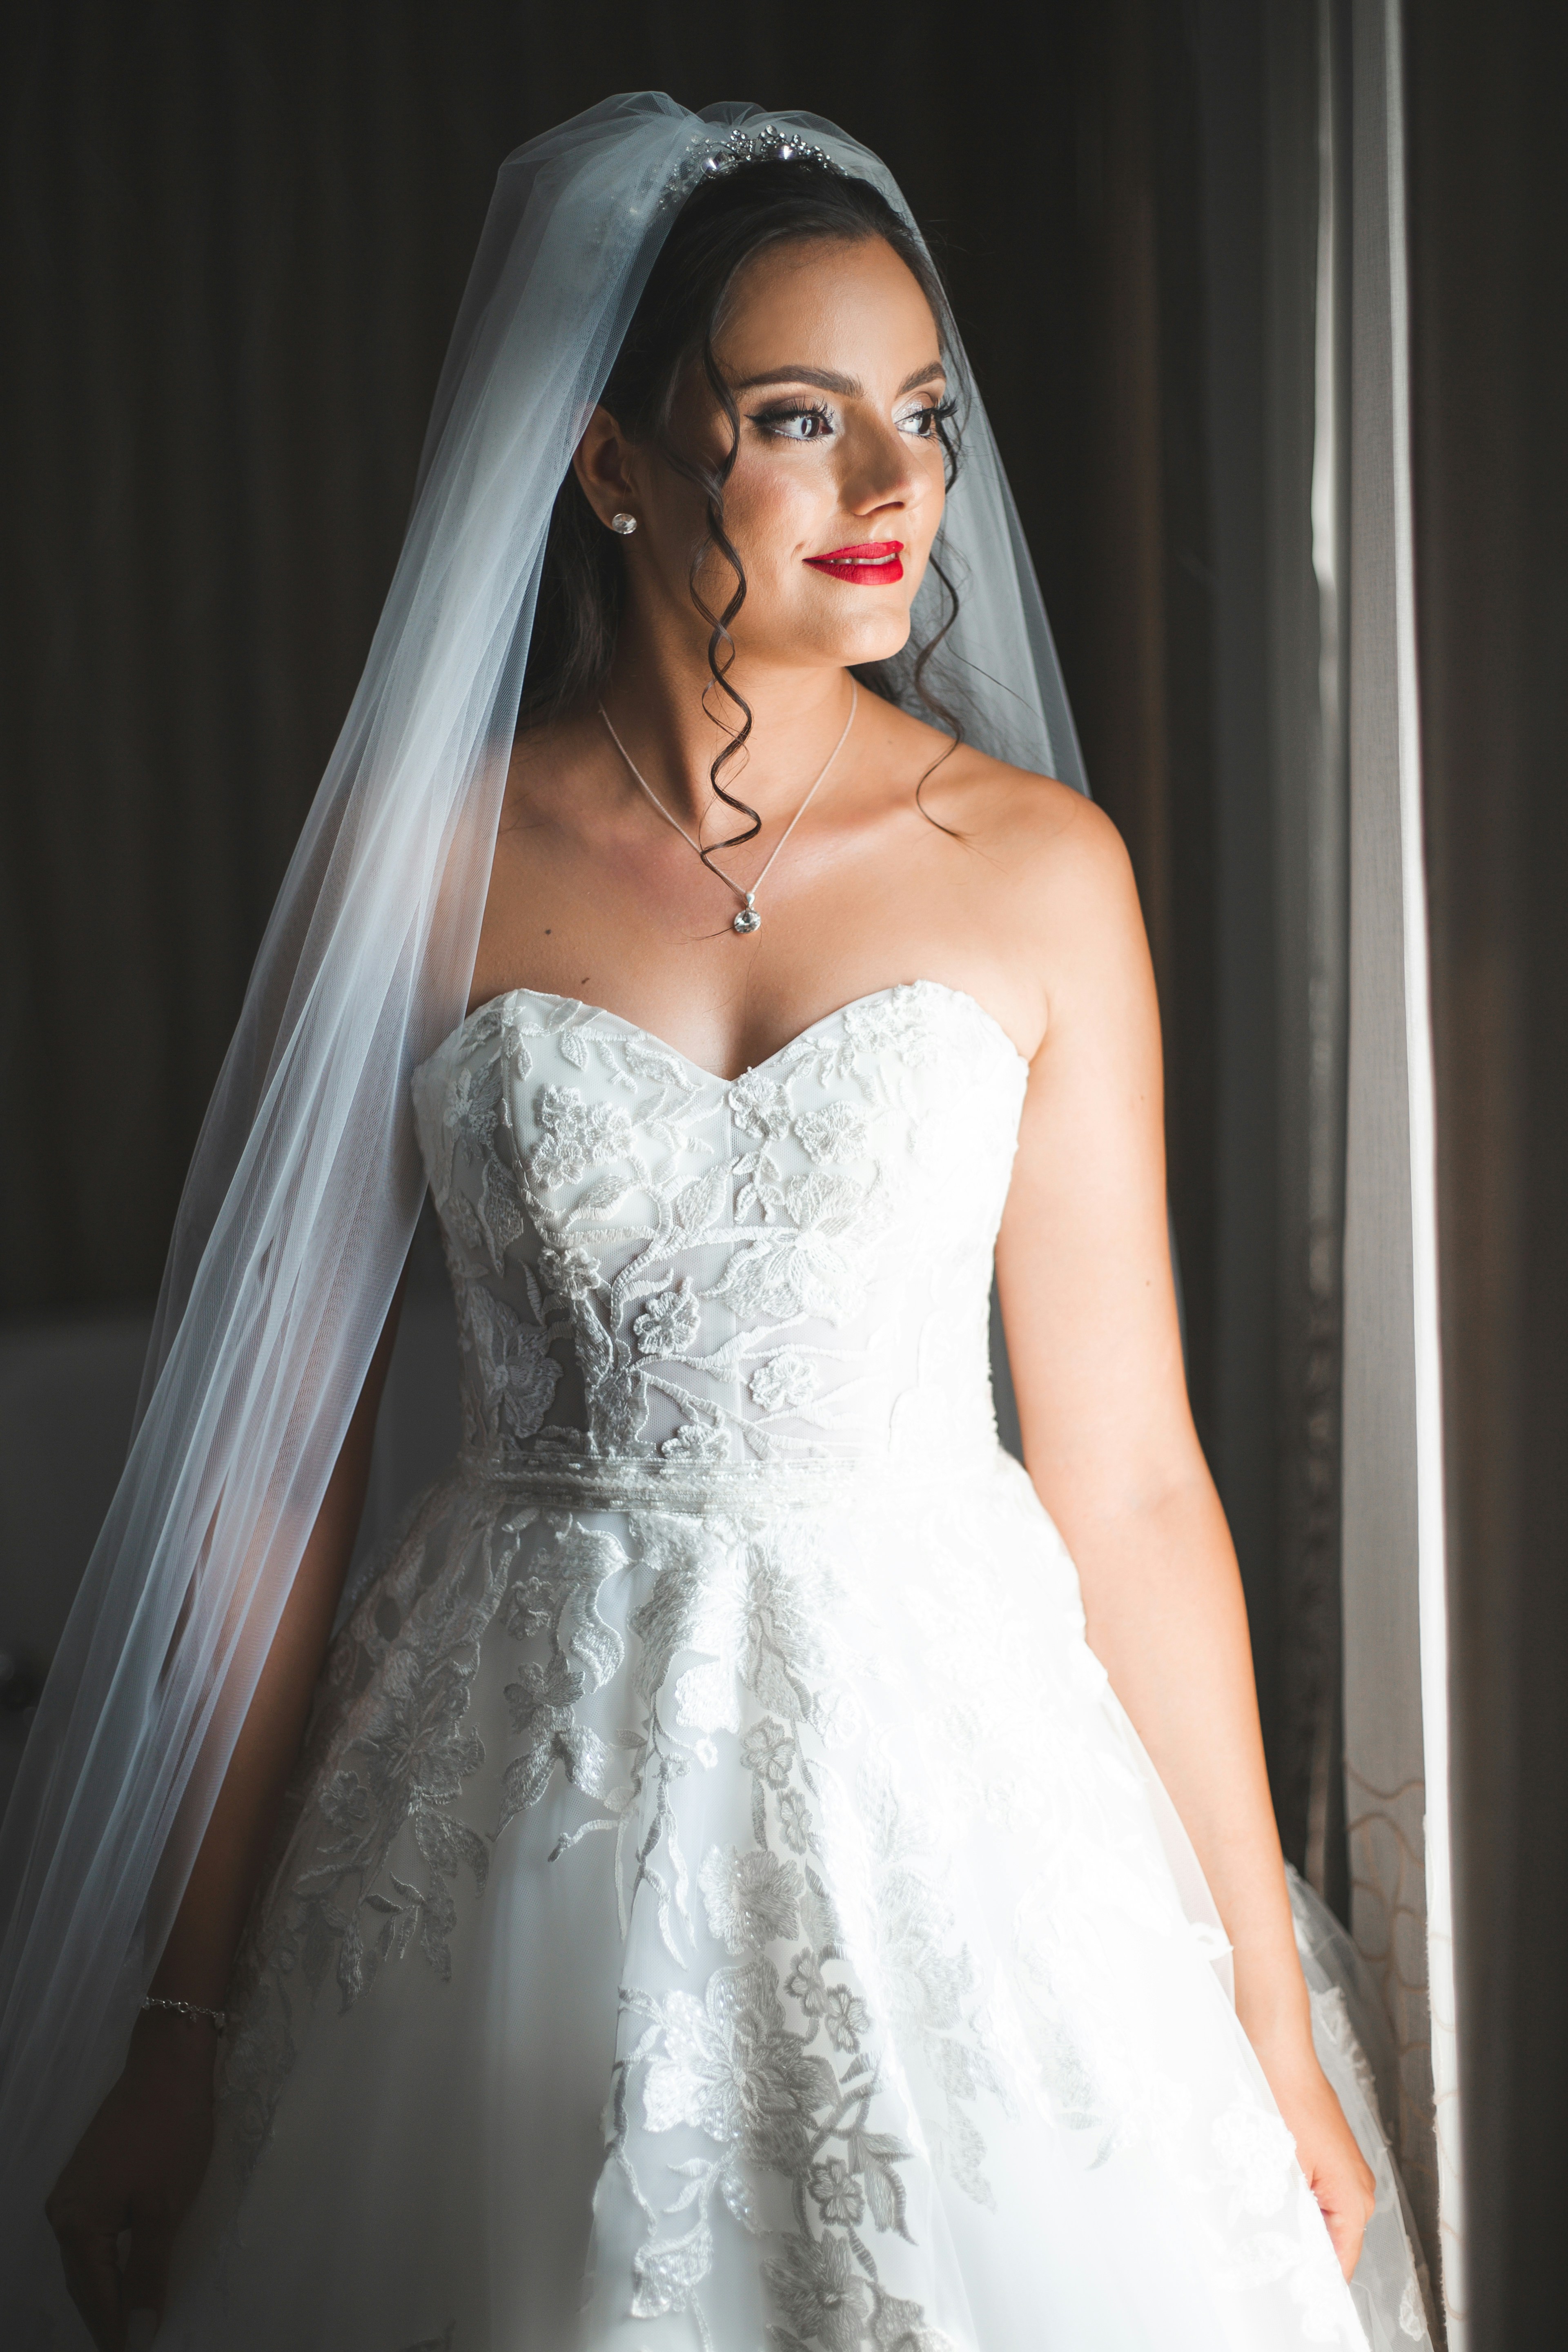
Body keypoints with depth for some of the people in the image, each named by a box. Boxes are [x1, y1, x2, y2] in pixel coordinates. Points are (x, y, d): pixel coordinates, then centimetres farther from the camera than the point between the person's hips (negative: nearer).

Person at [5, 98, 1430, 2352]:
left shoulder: (1039, 866, -2)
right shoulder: (415, 867, -4)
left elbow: (1129, 1473, 0)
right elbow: (293, 1451, -1)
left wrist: (1272, 2013, 3)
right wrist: (184, 2028, 1)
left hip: (947, 1756, 1)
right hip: (526, 1793, 0)